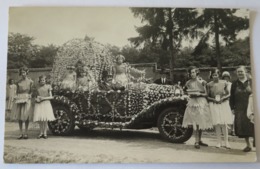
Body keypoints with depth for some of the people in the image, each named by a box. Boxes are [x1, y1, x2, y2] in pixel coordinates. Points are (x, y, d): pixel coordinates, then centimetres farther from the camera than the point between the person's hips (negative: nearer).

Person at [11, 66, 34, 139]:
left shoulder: (30, 81, 5)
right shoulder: (18, 82, 13)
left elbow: (31, 91, 5)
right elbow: (17, 91, 18)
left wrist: (29, 96, -9)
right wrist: (16, 97, 5)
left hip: (27, 98, -3)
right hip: (19, 99, 3)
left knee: (26, 116, -6)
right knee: (19, 116, 1)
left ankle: (26, 133, 2)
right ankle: (21, 133, 8)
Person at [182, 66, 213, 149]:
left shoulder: (202, 82, 3)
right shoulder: (188, 83, 7)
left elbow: (206, 94, 3)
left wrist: (200, 94, -14)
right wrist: (191, 94, -5)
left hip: (202, 102, 1)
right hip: (193, 102, -1)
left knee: (201, 122, 6)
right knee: (195, 123, -7)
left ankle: (199, 140, 20)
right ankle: (196, 142, -4)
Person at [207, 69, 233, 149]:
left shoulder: (224, 83, 1)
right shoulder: (209, 85, 1)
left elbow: (228, 94, 6)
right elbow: (207, 96, 4)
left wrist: (223, 98, -11)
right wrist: (214, 99, -12)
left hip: (223, 104, 0)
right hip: (214, 104, 0)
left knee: (224, 123, -3)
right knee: (217, 123, 1)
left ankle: (226, 141, 5)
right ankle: (219, 141, 11)